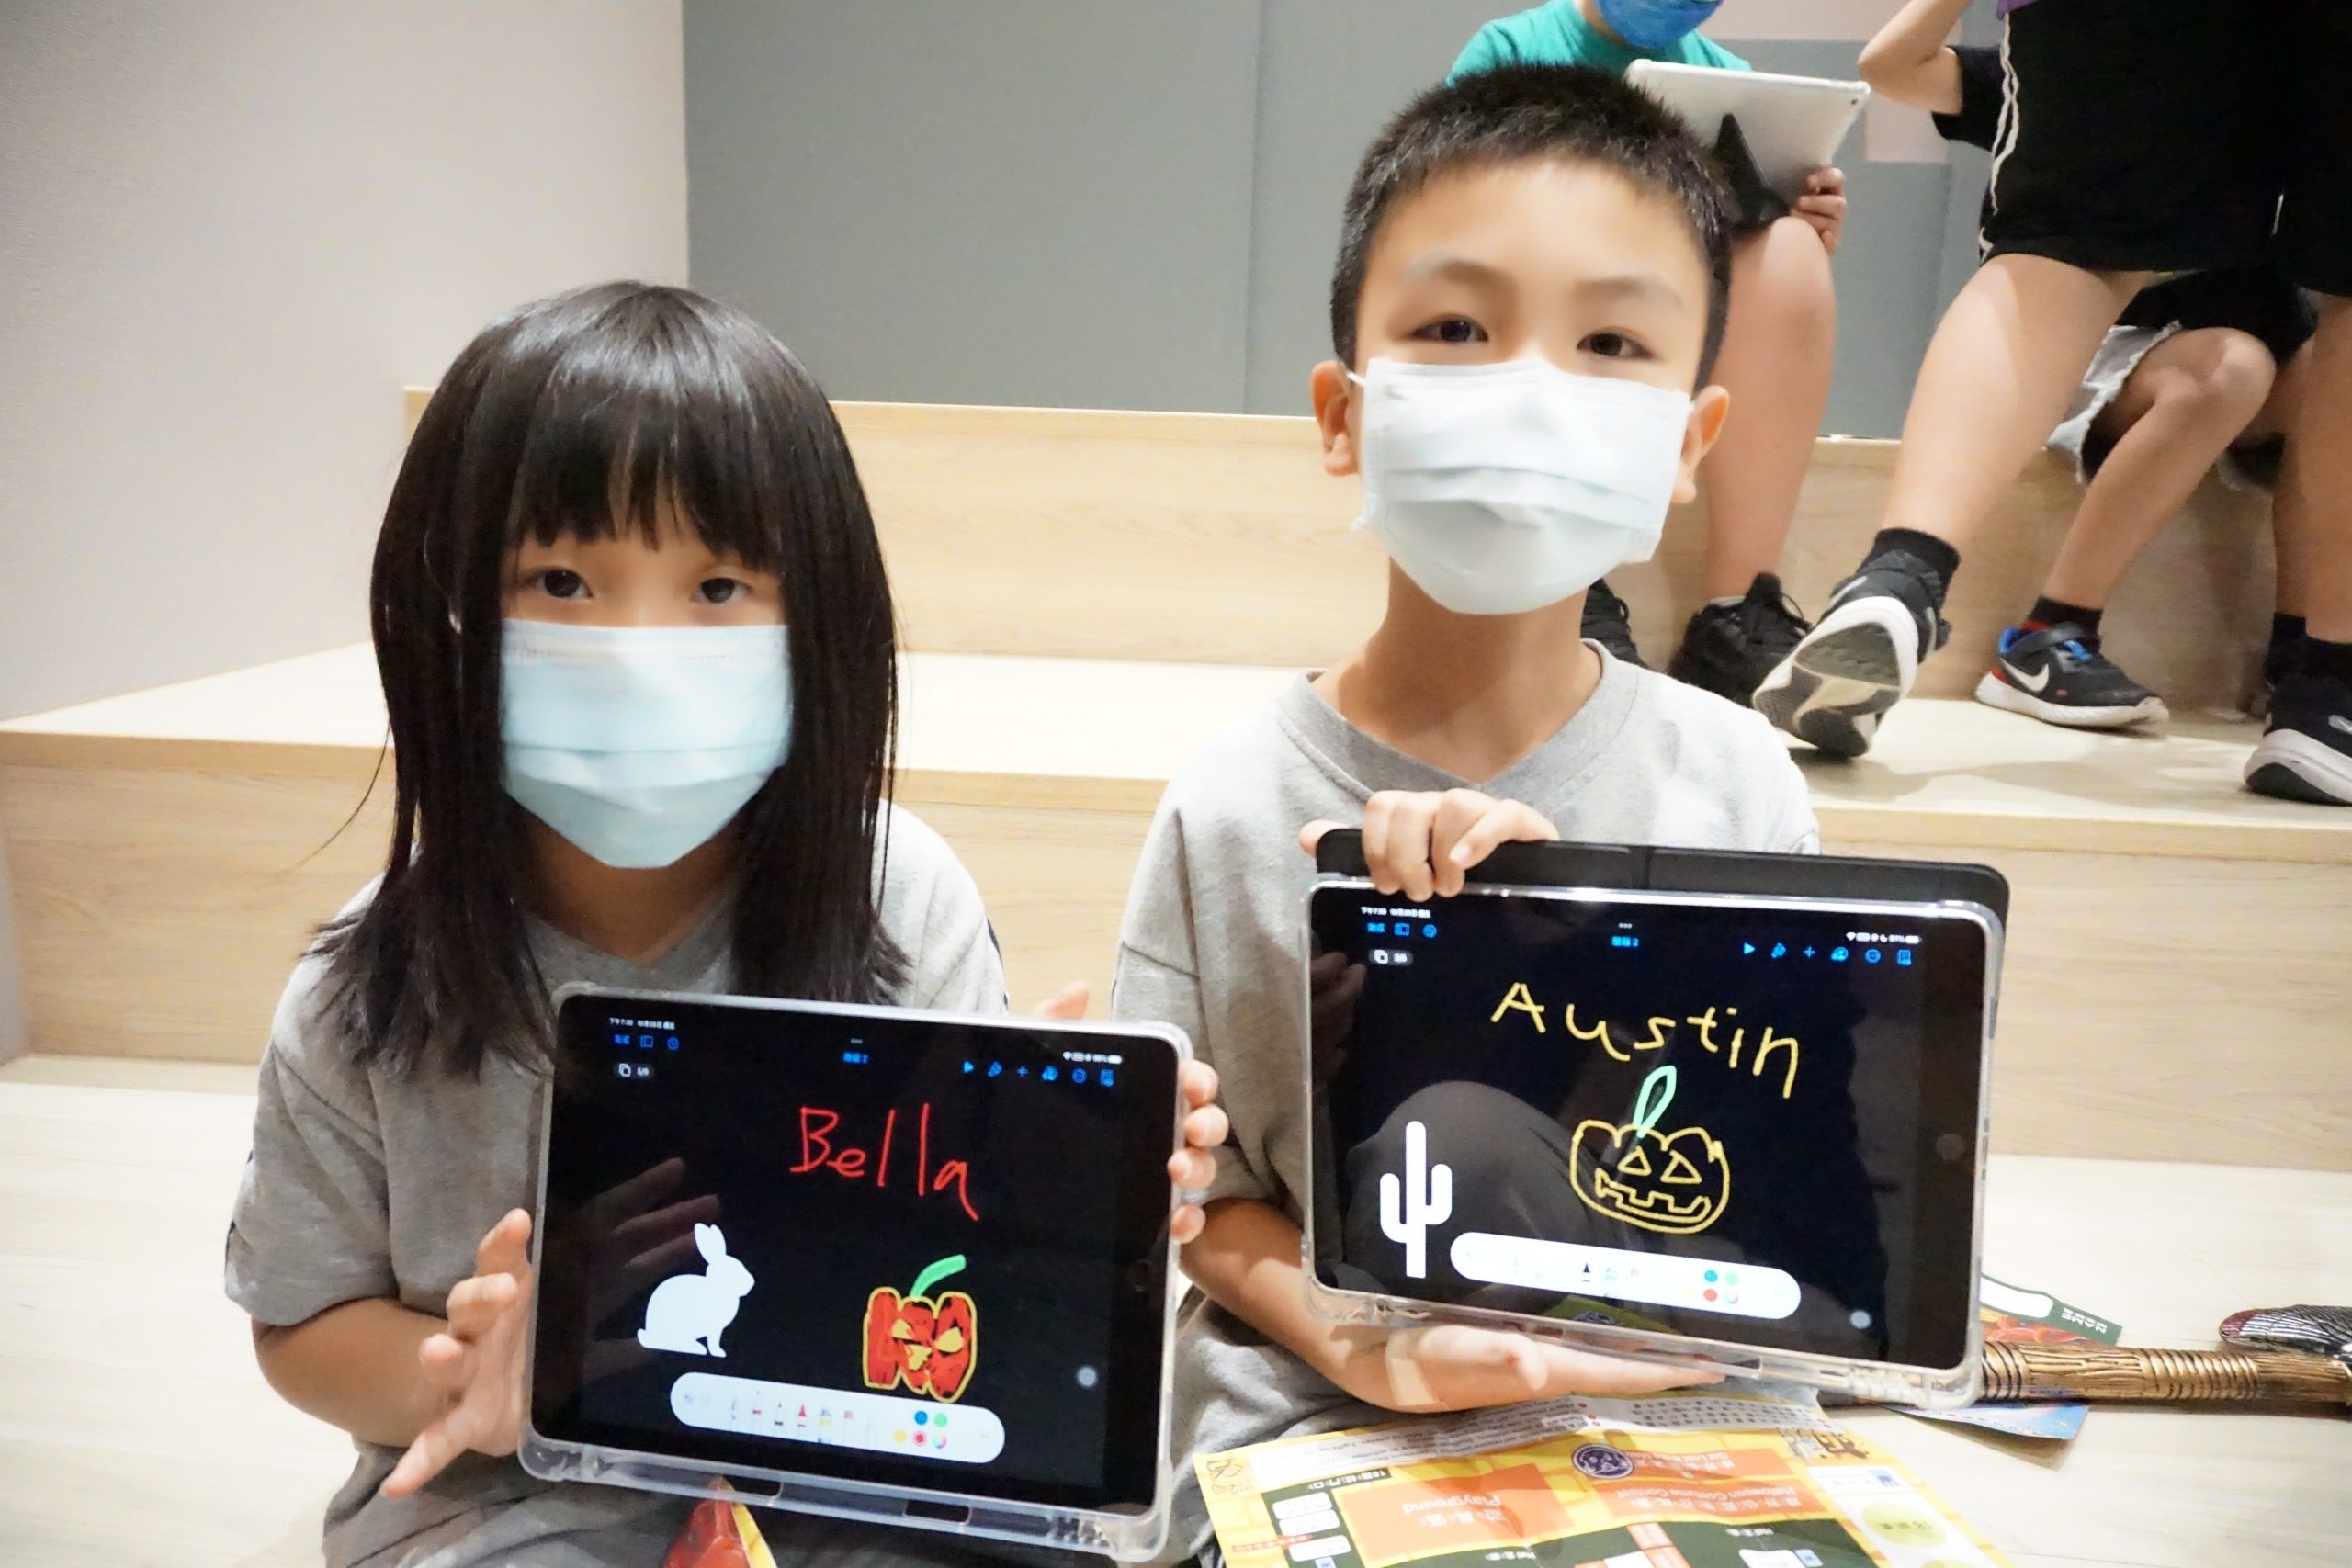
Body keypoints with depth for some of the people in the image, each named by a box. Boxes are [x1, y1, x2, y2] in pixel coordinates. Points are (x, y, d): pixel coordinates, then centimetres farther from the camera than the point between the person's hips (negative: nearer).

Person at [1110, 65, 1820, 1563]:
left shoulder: (1734, 781, -4)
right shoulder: (1234, 806, -7)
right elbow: (1196, 1190, -1)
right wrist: (1363, 1347, -20)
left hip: (1675, 1428, 2)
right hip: (1319, 1432, -1)